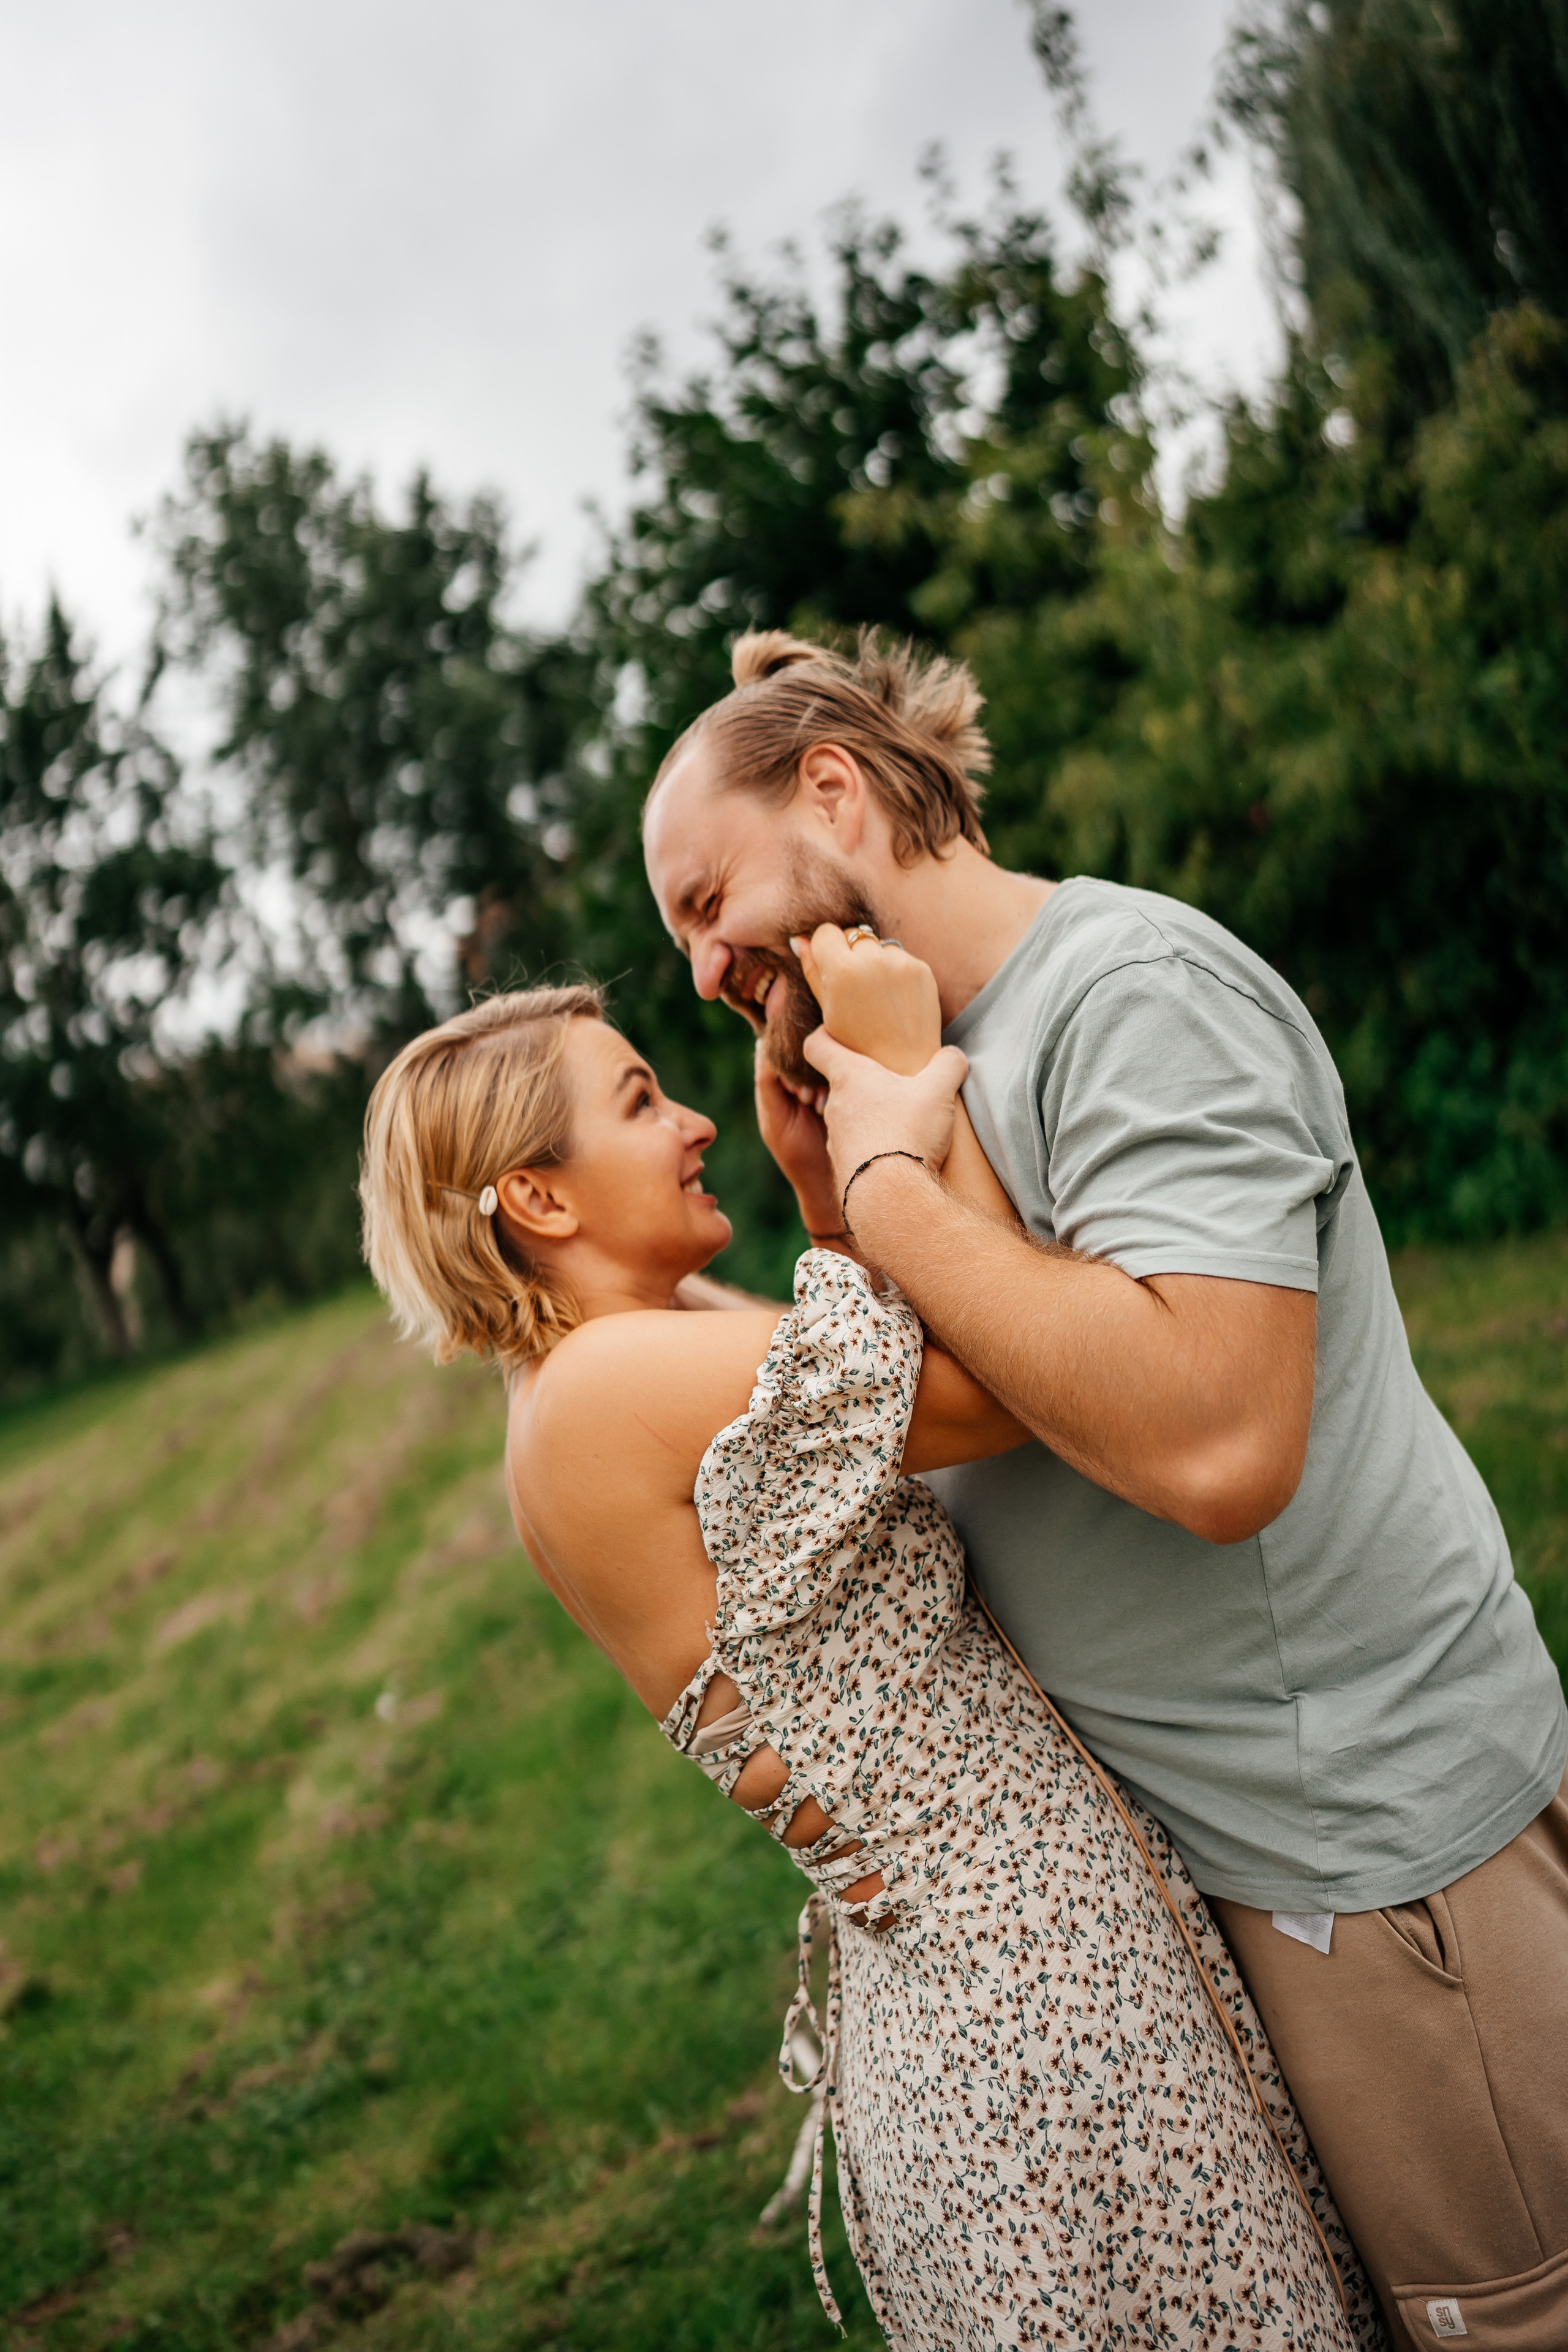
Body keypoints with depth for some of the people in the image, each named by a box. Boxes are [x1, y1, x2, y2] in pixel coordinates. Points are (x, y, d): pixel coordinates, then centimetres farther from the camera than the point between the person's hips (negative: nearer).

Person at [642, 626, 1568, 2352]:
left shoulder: (1133, 988, -20)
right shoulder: (961, 1052, 9)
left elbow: (1213, 1445, -34)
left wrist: (894, 1187, -23)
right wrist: (826, 1186, -2)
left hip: (1367, 1824, -9)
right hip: (1210, 1825, 9)